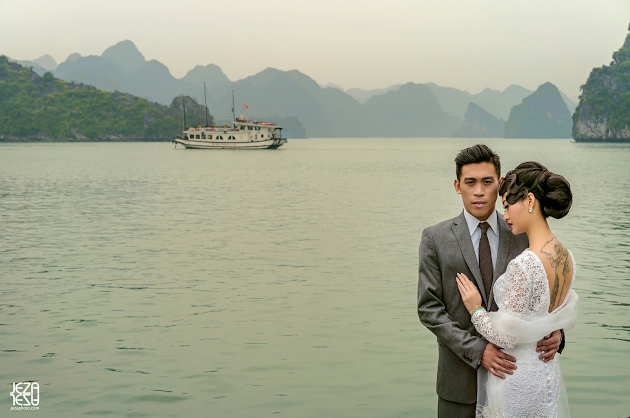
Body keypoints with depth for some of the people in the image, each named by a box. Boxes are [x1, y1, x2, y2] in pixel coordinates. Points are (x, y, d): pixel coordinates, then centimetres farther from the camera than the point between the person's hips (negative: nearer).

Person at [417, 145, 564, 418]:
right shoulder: (435, 239, -5)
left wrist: (554, 333, -15)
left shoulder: (521, 237, 2)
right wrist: (478, 350, -19)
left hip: (510, 369, 2)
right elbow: (429, 308, -9)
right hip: (461, 373, -1)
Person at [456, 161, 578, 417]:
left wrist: (476, 309, -7)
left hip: (515, 377, -8)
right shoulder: (566, 257, 0)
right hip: (548, 374, 8)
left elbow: (507, 338, -21)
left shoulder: (524, 266, -26)